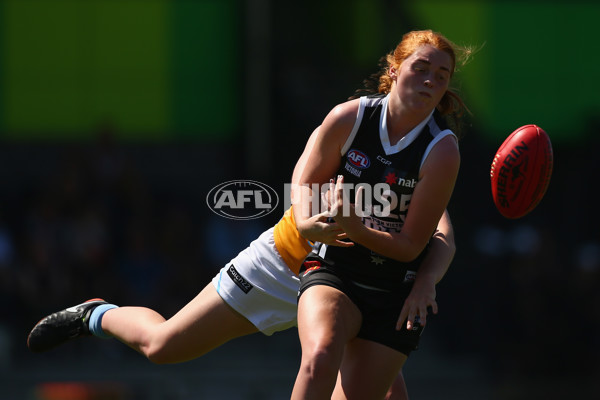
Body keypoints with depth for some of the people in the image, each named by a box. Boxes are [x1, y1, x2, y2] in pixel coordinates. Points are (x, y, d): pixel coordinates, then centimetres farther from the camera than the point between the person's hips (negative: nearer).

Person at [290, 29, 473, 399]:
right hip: (334, 271, 0)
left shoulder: (442, 152, -14)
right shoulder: (349, 119, -8)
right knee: (320, 358, -31)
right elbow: (307, 181, 9)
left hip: (397, 297, 0)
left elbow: (411, 247, -12)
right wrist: (308, 222, -12)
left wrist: (355, 230, -28)